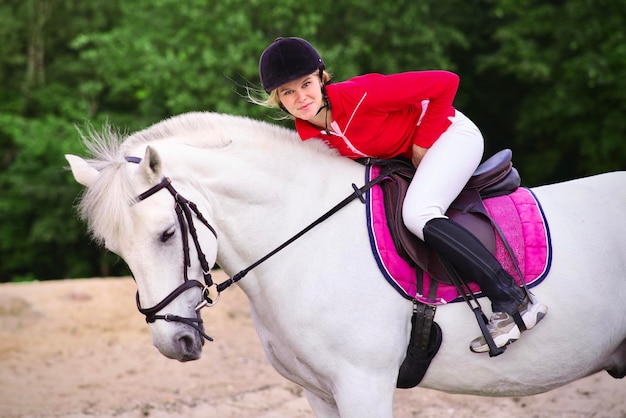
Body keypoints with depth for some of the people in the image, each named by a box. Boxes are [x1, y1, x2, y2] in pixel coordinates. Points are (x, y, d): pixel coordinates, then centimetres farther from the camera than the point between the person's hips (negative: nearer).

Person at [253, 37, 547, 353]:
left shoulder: (360, 95, -33)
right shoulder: (307, 134, -12)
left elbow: (446, 82, -27)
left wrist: (423, 142, -19)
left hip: (450, 134, -8)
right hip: (403, 158, 9)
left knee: (417, 214, -29)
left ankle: (515, 303, -28)